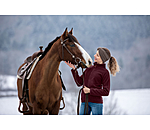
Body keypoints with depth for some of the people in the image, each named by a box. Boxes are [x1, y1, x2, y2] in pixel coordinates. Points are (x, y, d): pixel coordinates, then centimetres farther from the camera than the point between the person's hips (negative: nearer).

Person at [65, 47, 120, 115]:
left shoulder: (105, 72, -5)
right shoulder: (89, 68, 13)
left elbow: (106, 92, -8)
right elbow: (79, 82, 13)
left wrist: (90, 91, -15)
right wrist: (74, 69, 4)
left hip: (96, 102, -6)